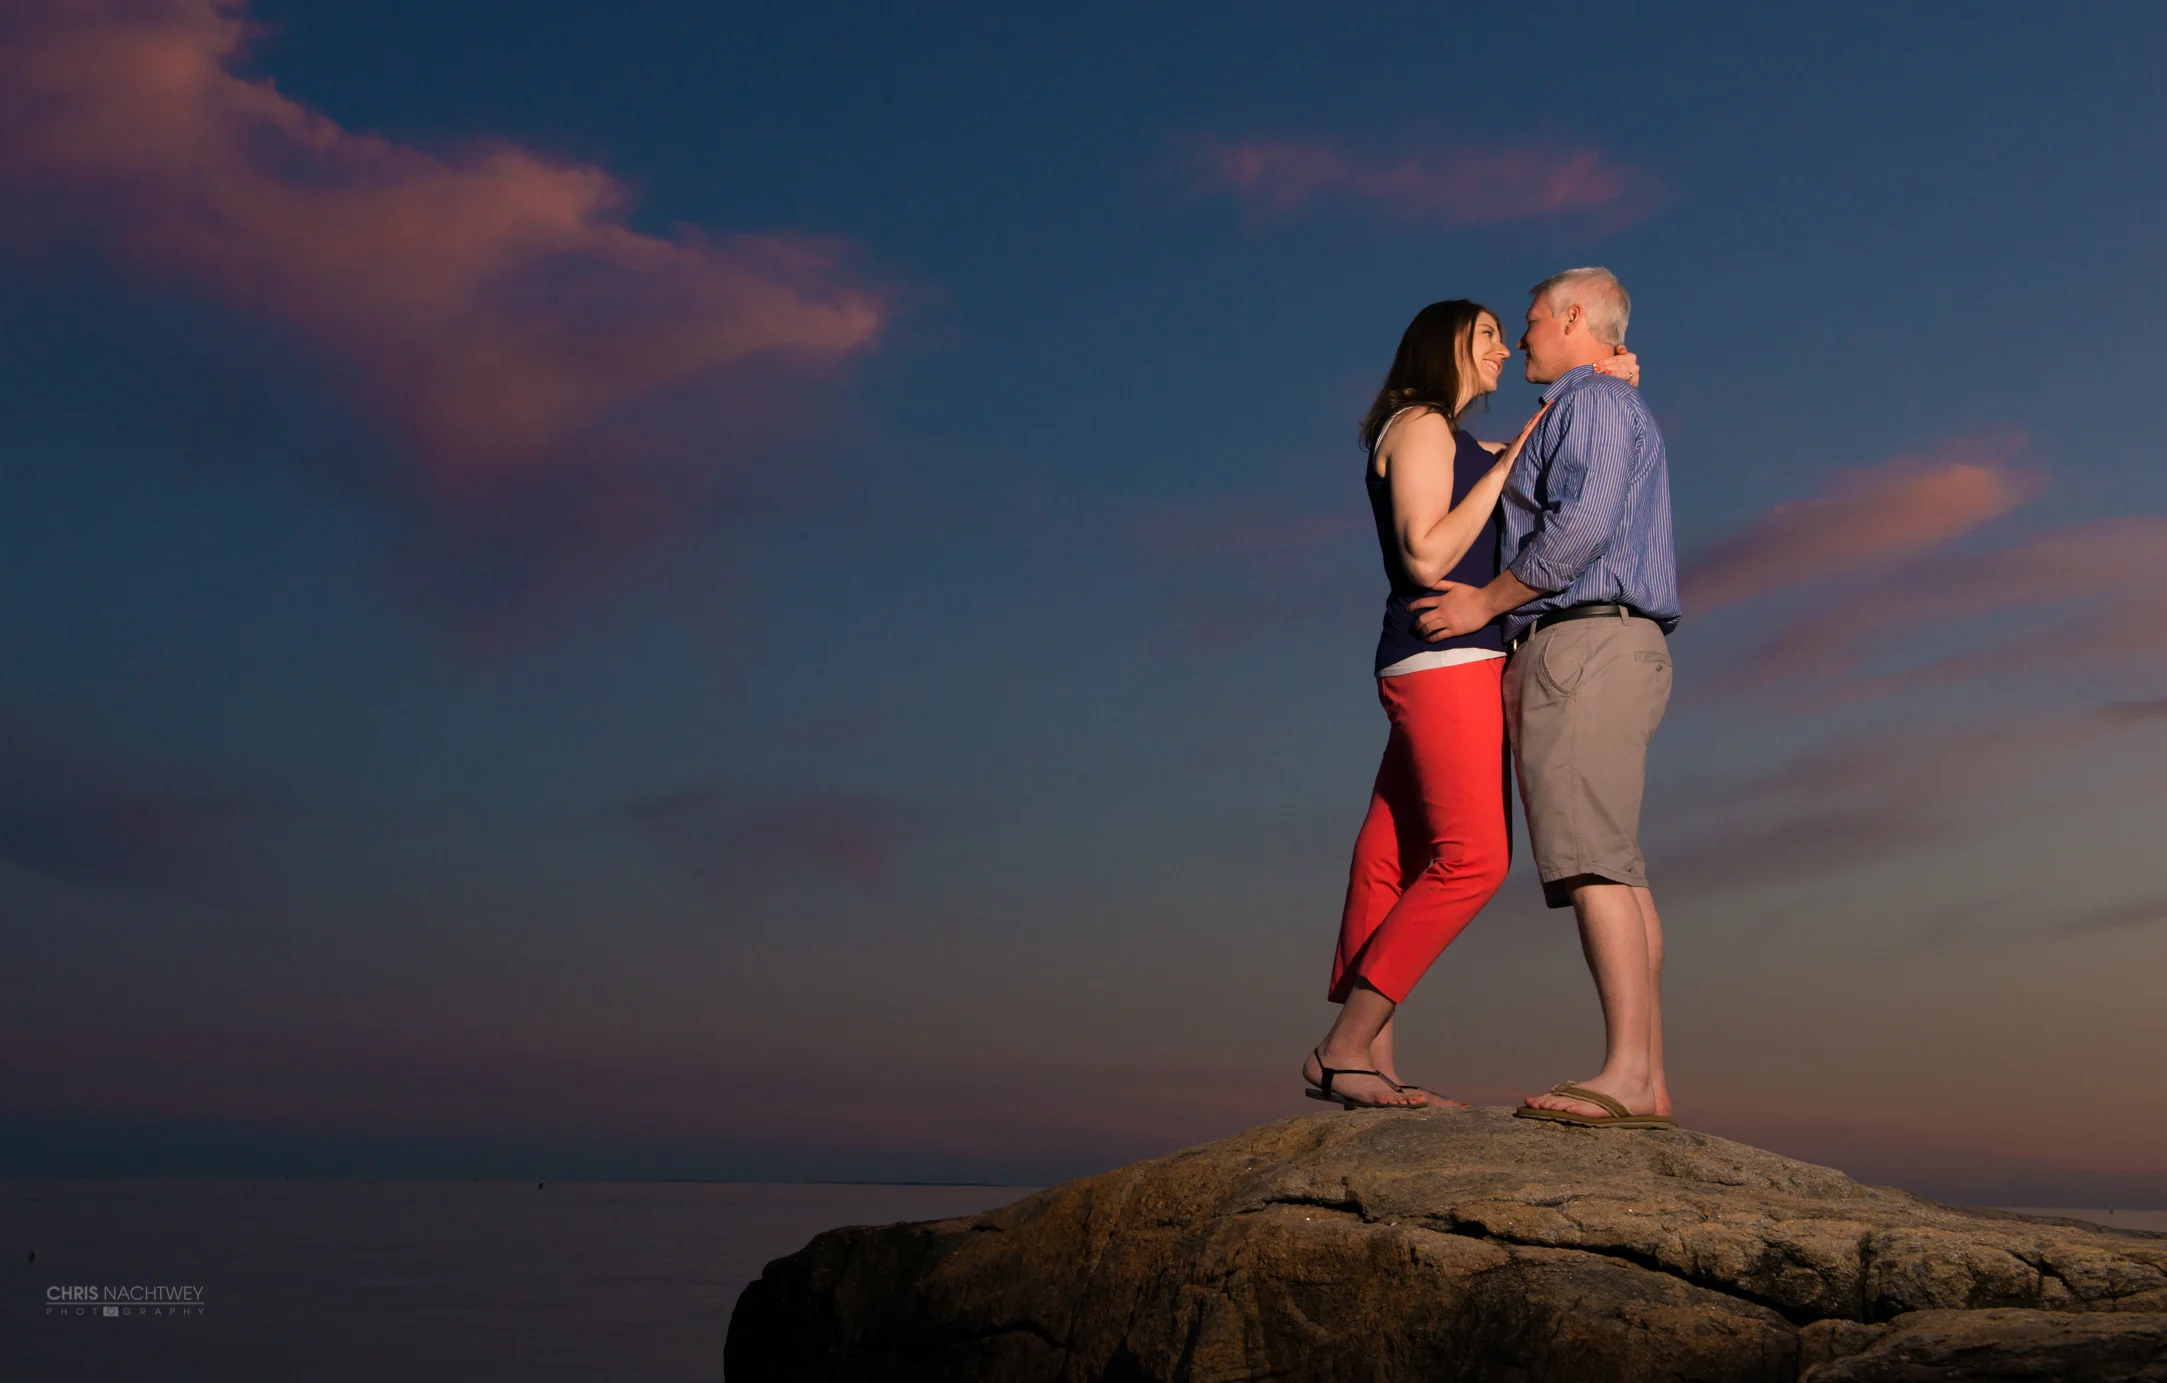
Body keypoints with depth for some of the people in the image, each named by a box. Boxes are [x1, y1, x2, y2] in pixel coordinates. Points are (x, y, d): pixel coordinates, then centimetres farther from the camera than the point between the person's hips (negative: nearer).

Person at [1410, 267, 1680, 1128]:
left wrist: (1488, 601, -9)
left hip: (1582, 645, -10)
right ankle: (1645, 1080, 0)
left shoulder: (1595, 401, -2)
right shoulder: (1621, 419, 30)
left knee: (1591, 859, -18)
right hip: (1611, 648, 10)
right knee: (1614, 869, 3)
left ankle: (1628, 1075, -24)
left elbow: (1582, 525, -17)